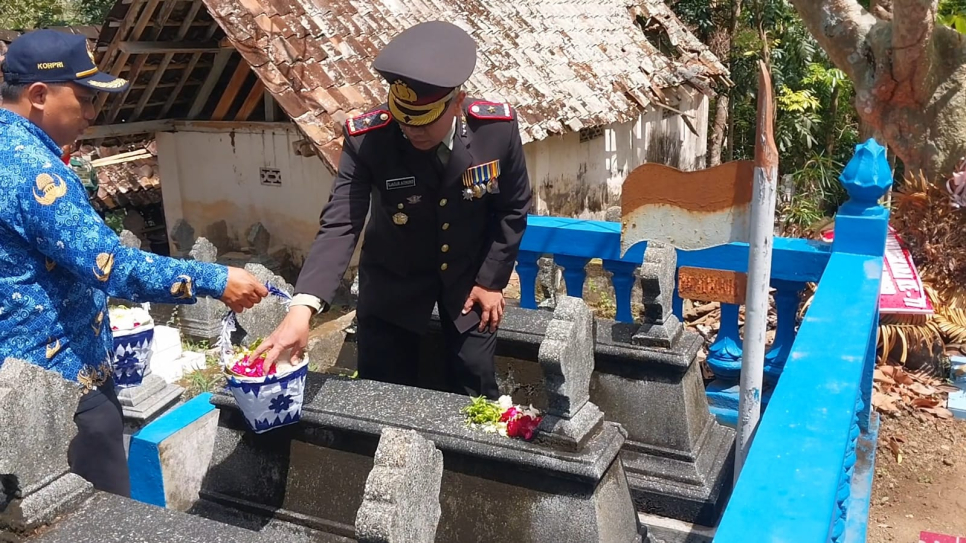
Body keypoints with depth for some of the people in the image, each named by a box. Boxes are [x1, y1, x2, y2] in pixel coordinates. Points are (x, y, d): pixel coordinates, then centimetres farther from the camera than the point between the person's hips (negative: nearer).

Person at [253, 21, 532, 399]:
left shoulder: (498, 128, -22)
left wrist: (492, 279, -5)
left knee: (475, 388, 9)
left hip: (470, 275, 1)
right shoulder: (366, 139, -27)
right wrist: (303, 307, -44)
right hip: (393, 280, 0)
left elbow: (513, 209, -7)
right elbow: (340, 225, -32)